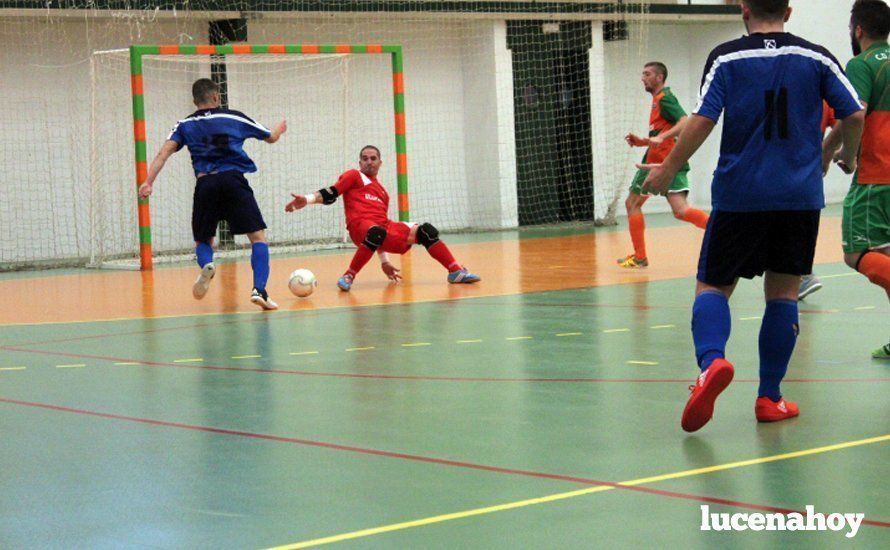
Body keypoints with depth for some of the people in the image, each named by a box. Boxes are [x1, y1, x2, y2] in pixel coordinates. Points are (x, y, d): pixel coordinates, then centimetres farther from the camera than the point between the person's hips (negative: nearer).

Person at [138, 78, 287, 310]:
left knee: (203, 241, 18)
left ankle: (206, 265, -17)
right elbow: (271, 137, 25)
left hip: (205, 184, 2)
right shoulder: (235, 118, 12)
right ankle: (259, 290, -18)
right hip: (233, 180, -2)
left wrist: (149, 182, -8)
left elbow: (164, 152, -2)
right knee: (258, 237, 1)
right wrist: (280, 127, 47)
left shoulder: (185, 125, 14)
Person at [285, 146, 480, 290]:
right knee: (376, 233, -42)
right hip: (360, 225, -6)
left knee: (425, 231, -5)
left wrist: (384, 260, 26)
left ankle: (456, 272, -1)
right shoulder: (354, 176, 14)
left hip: (385, 227, 6)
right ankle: (348, 277, -34)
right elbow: (330, 194, 3)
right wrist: (308, 200, -17)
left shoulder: (382, 192, 31)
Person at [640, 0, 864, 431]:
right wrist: (848, 157, 21)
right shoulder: (816, 58, 4)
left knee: (713, 286, 7)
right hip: (801, 196, 2)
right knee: (783, 292, 10)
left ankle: (711, 360, -21)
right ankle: (769, 398, 9)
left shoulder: (726, 57, -1)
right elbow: (854, 115, 1)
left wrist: (667, 170, 2)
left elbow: (702, 121, -9)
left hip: (739, 196, -1)